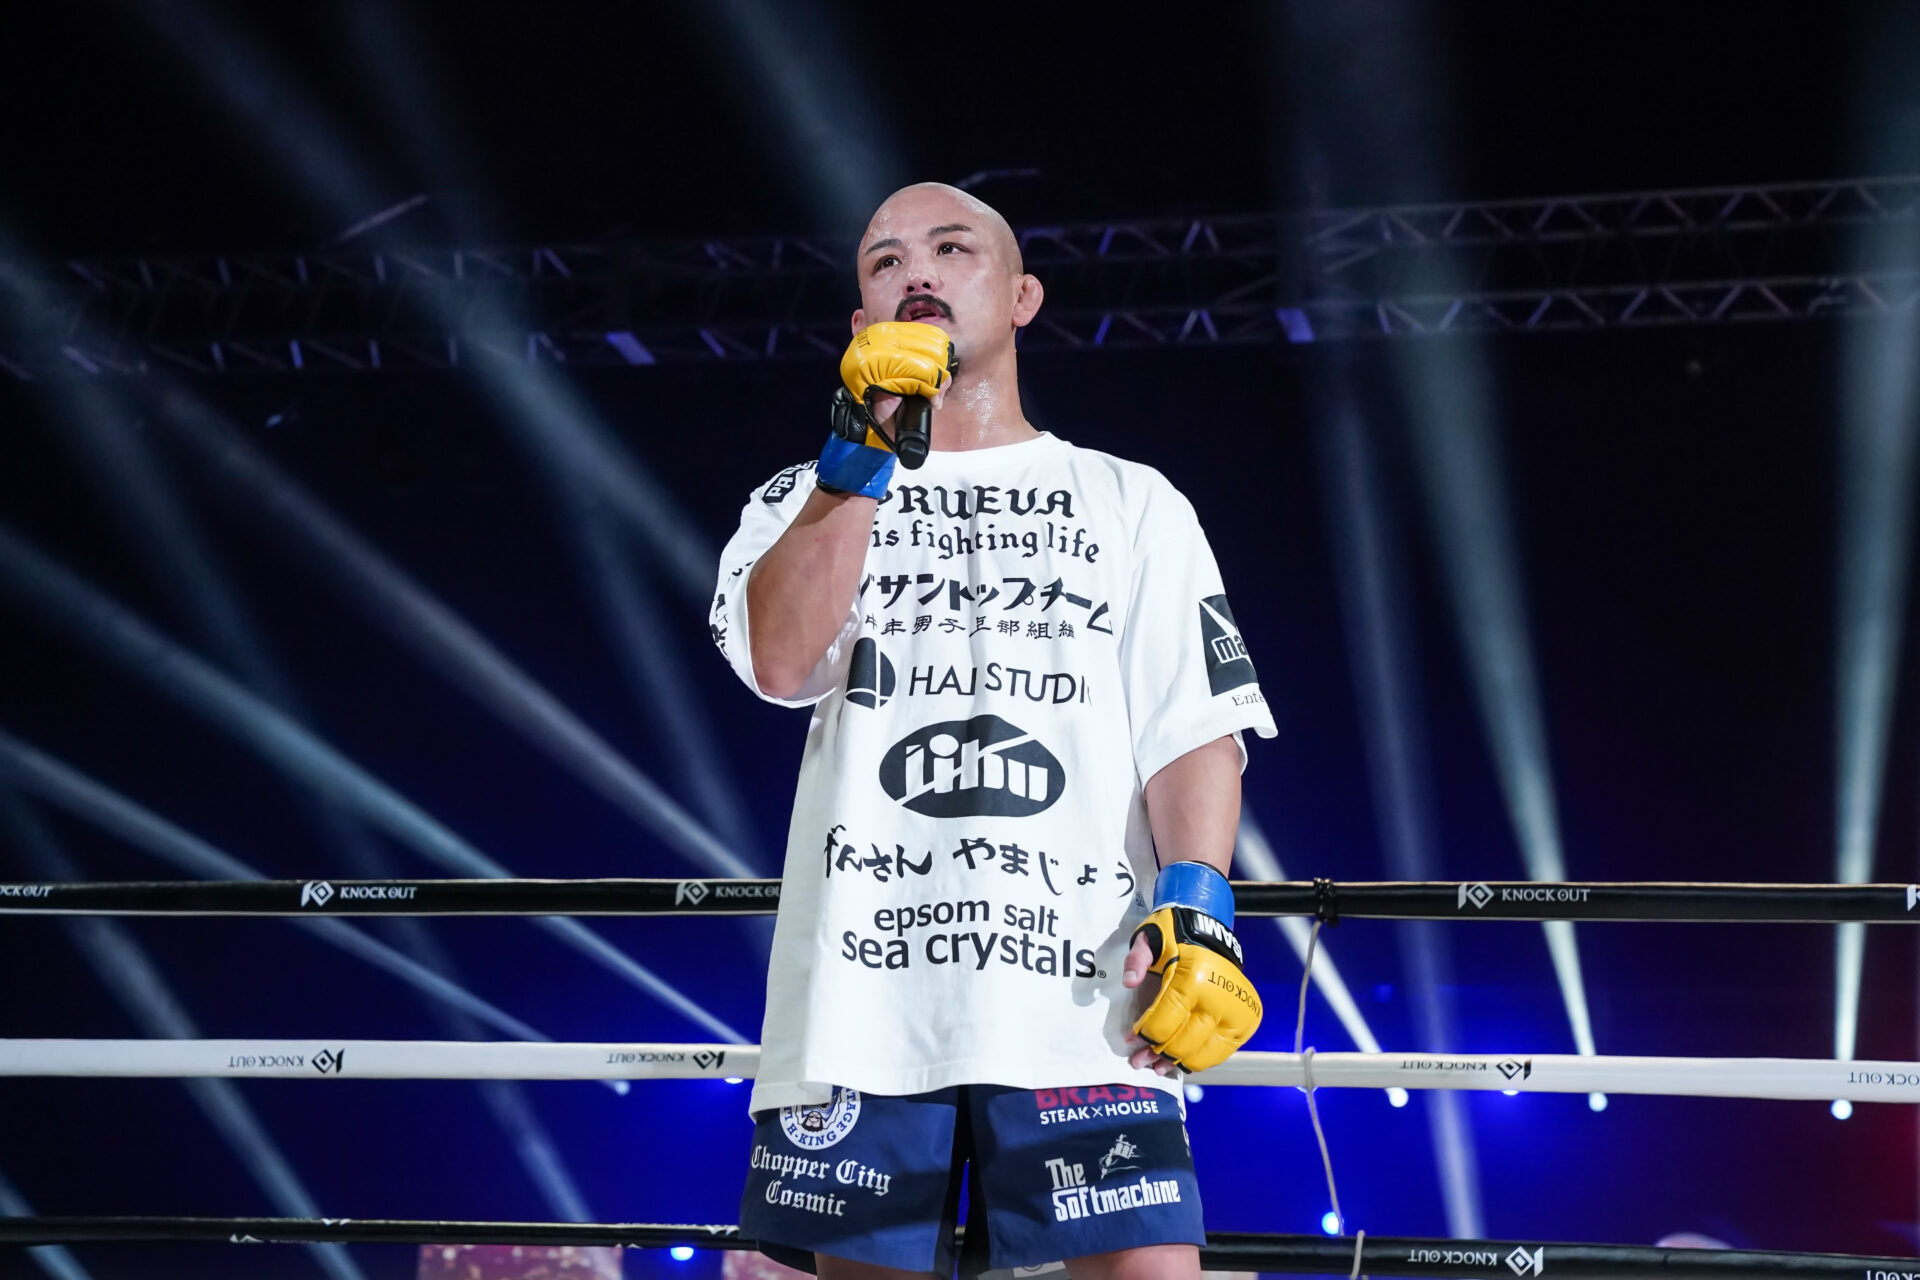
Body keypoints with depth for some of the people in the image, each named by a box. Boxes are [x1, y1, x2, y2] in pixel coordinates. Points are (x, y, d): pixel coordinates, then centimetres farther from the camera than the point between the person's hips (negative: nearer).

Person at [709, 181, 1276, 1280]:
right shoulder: (810, 498, 19)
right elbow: (779, 660, -3)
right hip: (862, 984, 1)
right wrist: (865, 447, -7)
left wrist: (1195, 909, -10)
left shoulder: (1133, 502, 17)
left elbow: (1197, 727, 6)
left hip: (1080, 988, -1)